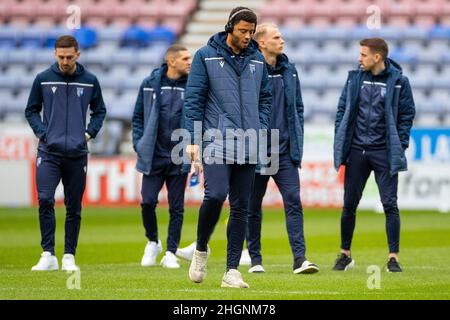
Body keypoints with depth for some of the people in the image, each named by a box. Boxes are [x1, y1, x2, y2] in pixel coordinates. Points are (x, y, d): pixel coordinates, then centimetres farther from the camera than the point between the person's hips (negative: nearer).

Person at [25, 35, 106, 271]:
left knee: (74, 207, 4)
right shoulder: (43, 79, 3)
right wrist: (41, 132, -2)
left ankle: (69, 257, 11)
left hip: (77, 153, 1)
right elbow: (31, 110, 12)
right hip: (49, 151, -1)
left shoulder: (90, 81, 5)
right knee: (45, 200, -14)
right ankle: (48, 255, -9)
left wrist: (89, 133, 3)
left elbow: (99, 110, 17)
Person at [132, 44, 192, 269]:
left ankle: (171, 253, 11)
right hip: (153, 157, 0)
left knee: (176, 207, 3)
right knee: (148, 202, -5)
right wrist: (139, 144, 1)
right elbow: (138, 116, 10)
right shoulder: (150, 84, 2)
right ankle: (152, 242, 19)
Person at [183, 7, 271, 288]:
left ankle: (232, 270, 7)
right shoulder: (206, 56, 1)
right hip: (217, 142, -4)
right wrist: (194, 140, -6)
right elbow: (194, 99, 0)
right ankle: (201, 249, 8)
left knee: (241, 207, 3)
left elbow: (264, 99, 18)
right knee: (215, 195, -18)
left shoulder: (257, 59, 12)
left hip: (248, 147, 4)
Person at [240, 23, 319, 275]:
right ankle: (255, 259, 17)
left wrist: (297, 140, 10)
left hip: (285, 151, 3)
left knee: (294, 201, -8)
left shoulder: (290, 71, 10)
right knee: (253, 207, 7)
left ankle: (300, 259, -13)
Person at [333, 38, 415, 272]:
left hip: (384, 152, -3)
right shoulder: (355, 77, 6)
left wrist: (400, 146, -7)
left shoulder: (398, 81, -3)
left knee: (390, 204, -4)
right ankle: (345, 254, 21)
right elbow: (342, 109, 11)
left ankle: (393, 257, 1)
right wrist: (340, 143, 4)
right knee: (349, 204, 8)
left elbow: (407, 114, 0)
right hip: (357, 150, 3)